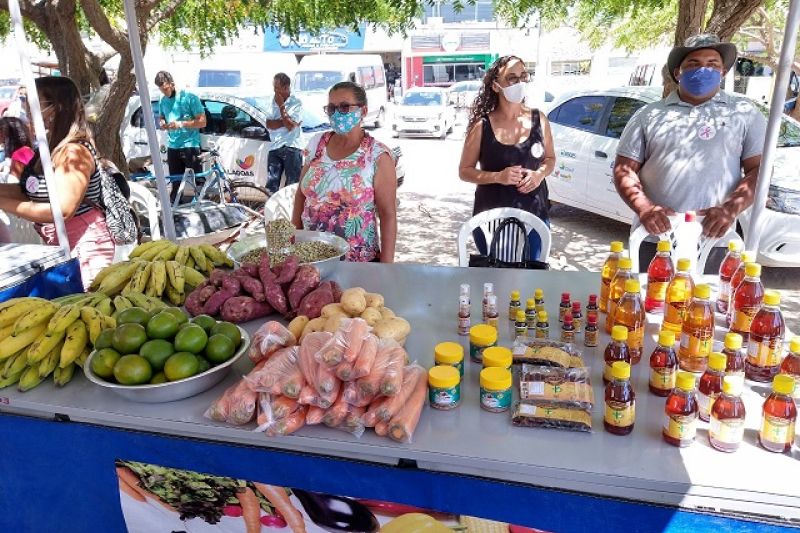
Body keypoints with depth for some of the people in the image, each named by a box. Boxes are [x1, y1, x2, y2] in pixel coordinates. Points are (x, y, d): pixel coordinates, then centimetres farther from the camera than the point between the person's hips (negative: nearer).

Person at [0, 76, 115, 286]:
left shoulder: (73, 151, -20)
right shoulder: (51, 146, 8)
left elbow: (62, 210, -25)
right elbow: (30, 190, 12)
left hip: (84, 244, -9)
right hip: (58, 244, 9)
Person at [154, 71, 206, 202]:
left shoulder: (190, 98, -7)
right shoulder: (163, 101, 11)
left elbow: (202, 121, -10)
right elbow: (161, 118, 25)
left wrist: (181, 124, -19)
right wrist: (162, 123, 0)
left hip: (190, 146, -5)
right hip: (172, 147, 5)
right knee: (175, 183, 9)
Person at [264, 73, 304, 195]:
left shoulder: (296, 102, -4)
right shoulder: (273, 102, 11)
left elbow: (290, 126, -13)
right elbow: (269, 124, 2)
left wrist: (281, 106, -8)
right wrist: (285, 121, -11)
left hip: (292, 148, -5)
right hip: (275, 148, 5)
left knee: (293, 185, -3)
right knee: (271, 185, 7)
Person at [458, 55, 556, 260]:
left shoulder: (539, 120, 1)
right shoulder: (482, 126, -7)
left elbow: (550, 158, 14)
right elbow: (465, 171, -3)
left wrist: (539, 174, -9)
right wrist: (498, 176, -19)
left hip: (534, 216, 3)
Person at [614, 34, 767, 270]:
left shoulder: (744, 111, 10)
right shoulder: (649, 115, 10)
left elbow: (759, 169, 4)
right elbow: (624, 169, 4)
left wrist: (730, 209, -14)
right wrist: (643, 207, -15)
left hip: (713, 240, 0)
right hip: (653, 236, 0)